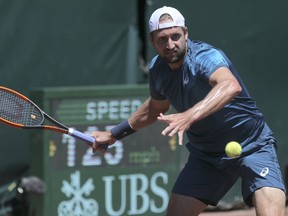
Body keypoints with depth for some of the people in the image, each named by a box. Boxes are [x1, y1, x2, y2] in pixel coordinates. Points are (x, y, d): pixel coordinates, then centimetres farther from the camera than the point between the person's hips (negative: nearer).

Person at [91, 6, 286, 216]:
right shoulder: (157, 69, -3)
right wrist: (114, 134, 26)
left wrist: (189, 116, -62)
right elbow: (156, 108, 20)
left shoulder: (205, 56, -26)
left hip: (252, 146, -6)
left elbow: (231, 86, -50)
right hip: (205, 154, 6)